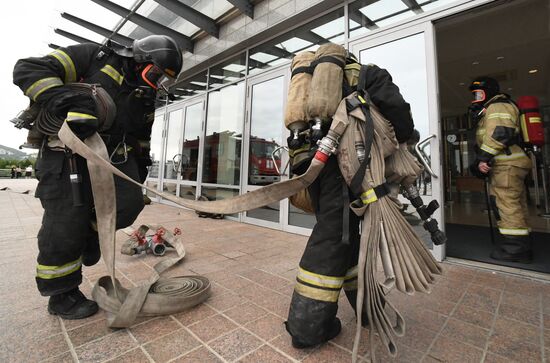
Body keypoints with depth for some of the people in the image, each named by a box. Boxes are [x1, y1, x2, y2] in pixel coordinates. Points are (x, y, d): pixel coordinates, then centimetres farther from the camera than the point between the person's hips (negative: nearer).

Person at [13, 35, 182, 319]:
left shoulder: (146, 97, 13)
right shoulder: (96, 57, -5)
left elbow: (142, 136, 21)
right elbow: (28, 69, -12)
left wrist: (141, 167, 19)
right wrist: (69, 102, -29)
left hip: (114, 157, 6)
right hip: (68, 155, -5)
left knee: (128, 204, -13)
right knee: (66, 228, -3)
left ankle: (91, 232, 20)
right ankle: (62, 297, 16)